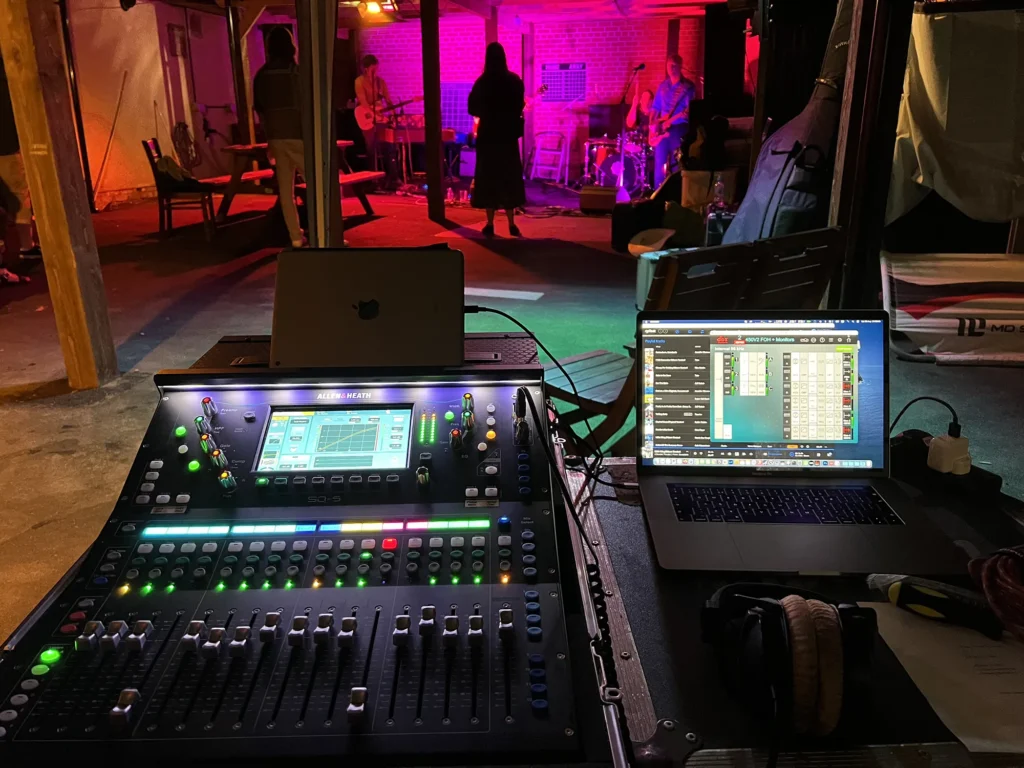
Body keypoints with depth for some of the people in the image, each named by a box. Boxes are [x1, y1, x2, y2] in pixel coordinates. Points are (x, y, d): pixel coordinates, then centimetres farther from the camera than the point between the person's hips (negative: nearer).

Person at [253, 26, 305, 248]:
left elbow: (259, 109, 12)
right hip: (298, 136, -5)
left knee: (285, 189, 5)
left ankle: (296, 237, 5)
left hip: (276, 137, 5)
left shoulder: (261, 75, 8)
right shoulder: (295, 71, -7)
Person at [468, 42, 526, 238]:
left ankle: (490, 225, 2)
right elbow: (520, 106, 4)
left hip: (487, 134, -1)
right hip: (508, 134, 1)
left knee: (488, 177, 4)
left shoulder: (481, 82, -7)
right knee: (509, 176, 9)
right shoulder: (514, 81, -3)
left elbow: (472, 109, -2)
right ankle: (511, 224, 6)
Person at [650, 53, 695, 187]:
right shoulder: (663, 86, 14)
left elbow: (689, 110, -11)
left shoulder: (687, 87, -3)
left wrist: (670, 121, -21)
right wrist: (653, 124, 0)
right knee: (659, 164, 3)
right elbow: (655, 107, 16)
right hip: (662, 129, 5)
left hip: (679, 128, -5)